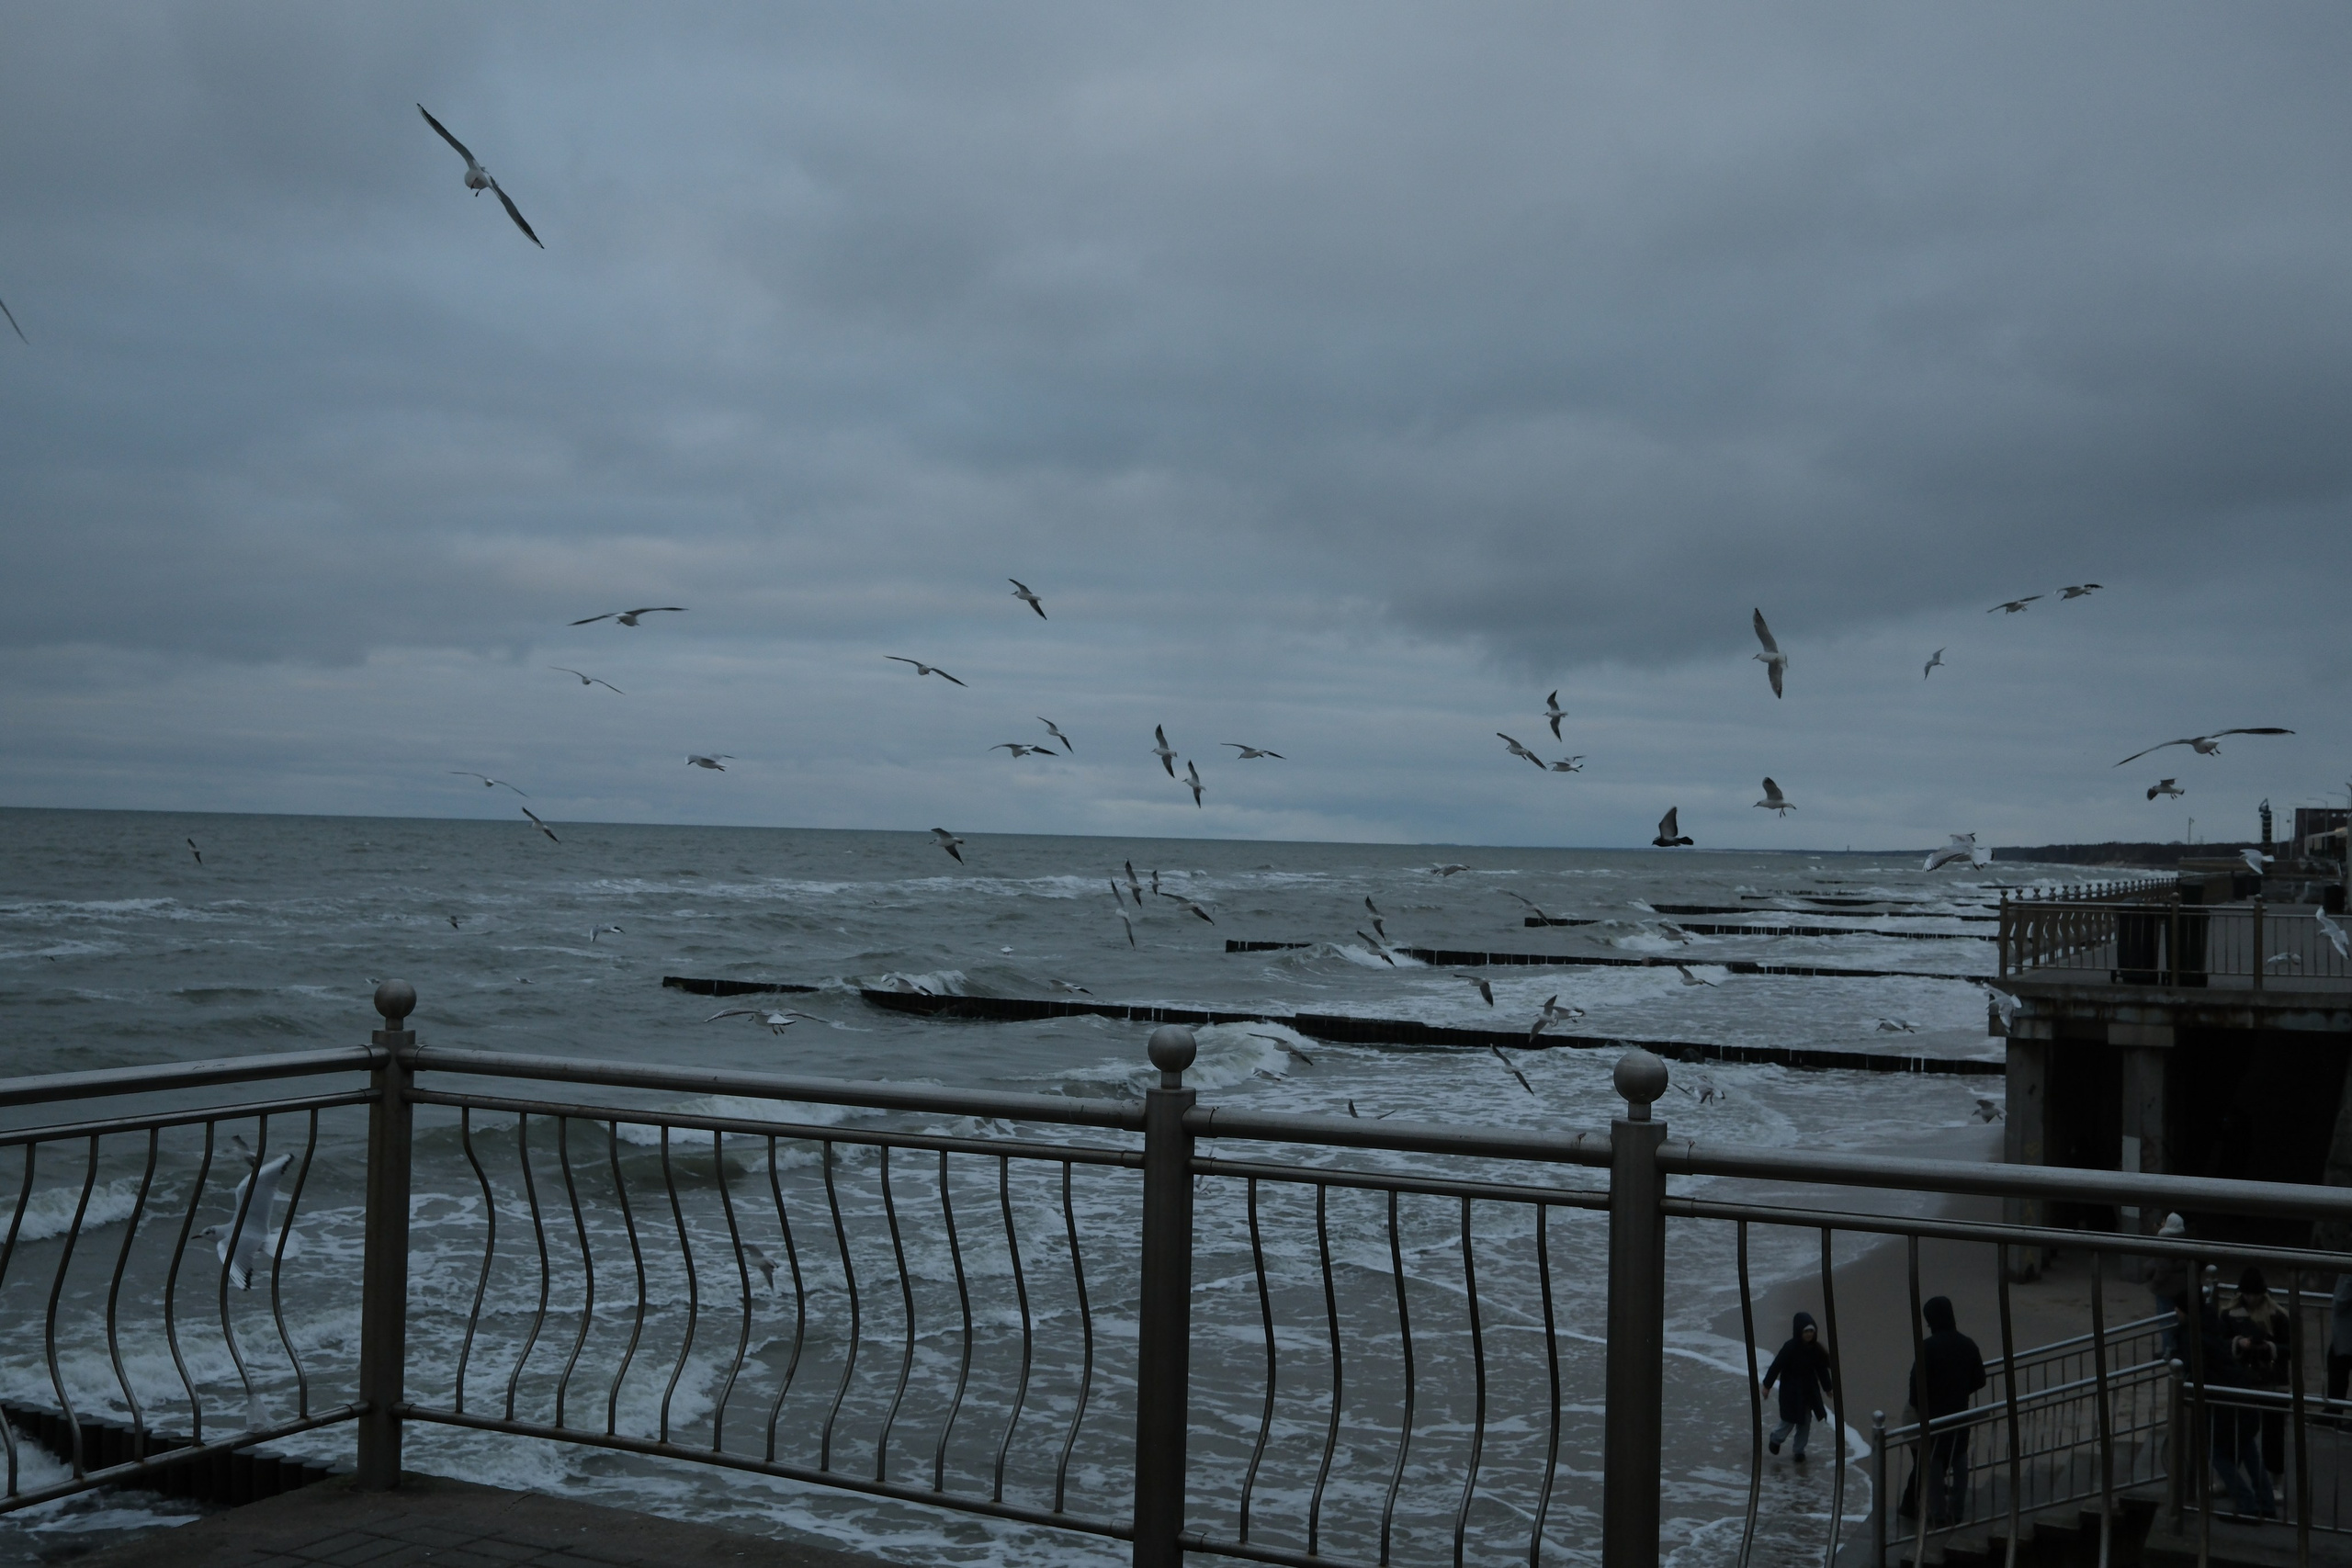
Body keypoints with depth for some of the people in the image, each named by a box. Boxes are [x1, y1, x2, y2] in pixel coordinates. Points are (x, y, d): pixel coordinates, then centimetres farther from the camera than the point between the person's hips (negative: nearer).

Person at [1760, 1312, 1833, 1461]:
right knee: (1790, 1420, 3)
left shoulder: (1815, 1348, -6)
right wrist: (1767, 1385, -10)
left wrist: (1827, 1387, 14)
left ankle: (1799, 1450, 28)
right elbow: (1776, 1366, -15)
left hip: (1809, 1390, 5)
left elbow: (1822, 1369, 7)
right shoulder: (1790, 1348, -22)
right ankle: (1776, 1439, 35)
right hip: (1791, 1390, -5)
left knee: (1806, 1422, 10)